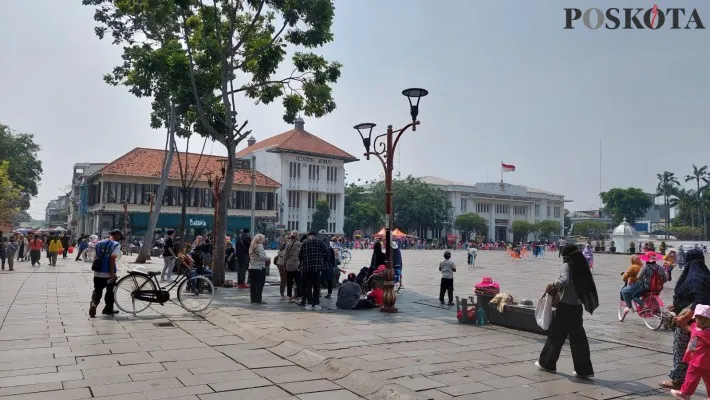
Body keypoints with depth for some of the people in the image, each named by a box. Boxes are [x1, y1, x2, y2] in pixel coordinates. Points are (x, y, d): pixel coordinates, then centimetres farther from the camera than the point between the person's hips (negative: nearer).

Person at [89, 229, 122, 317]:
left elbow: (96, 257, 14)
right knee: (110, 292, 13)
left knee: (97, 291, 11)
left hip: (97, 273, 5)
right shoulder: (116, 244, -10)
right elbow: (112, 258, -19)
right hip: (108, 273, -5)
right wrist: (112, 273, -18)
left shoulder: (99, 243, 10)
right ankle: (108, 309, 22)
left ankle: (93, 303, -15)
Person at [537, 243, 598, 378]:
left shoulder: (568, 265, -11)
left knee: (556, 335, 7)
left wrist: (553, 286, -12)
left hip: (566, 306, -6)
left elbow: (564, 280, -30)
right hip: (577, 306, 6)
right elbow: (587, 286, 13)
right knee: (578, 338, 10)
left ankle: (546, 363, 19)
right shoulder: (582, 267, 8)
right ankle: (584, 369, 10)